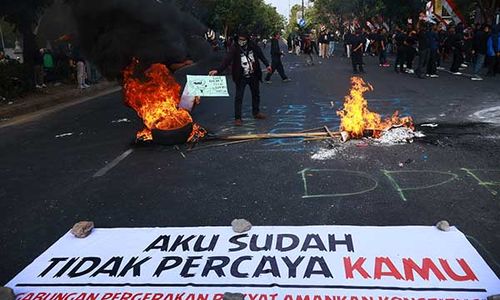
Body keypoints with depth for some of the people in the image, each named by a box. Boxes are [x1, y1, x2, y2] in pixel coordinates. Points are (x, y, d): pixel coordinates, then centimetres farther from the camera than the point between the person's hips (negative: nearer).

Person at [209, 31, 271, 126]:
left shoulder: (253, 46, -7)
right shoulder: (235, 48, -17)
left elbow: (261, 55, 8)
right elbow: (227, 60, -27)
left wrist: (267, 65, 15)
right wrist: (218, 70, -40)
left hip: (253, 75, 4)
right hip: (241, 77, -4)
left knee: (256, 94, 18)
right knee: (239, 97, -6)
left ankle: (256, 112, 37)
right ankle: (237, 118, 1)